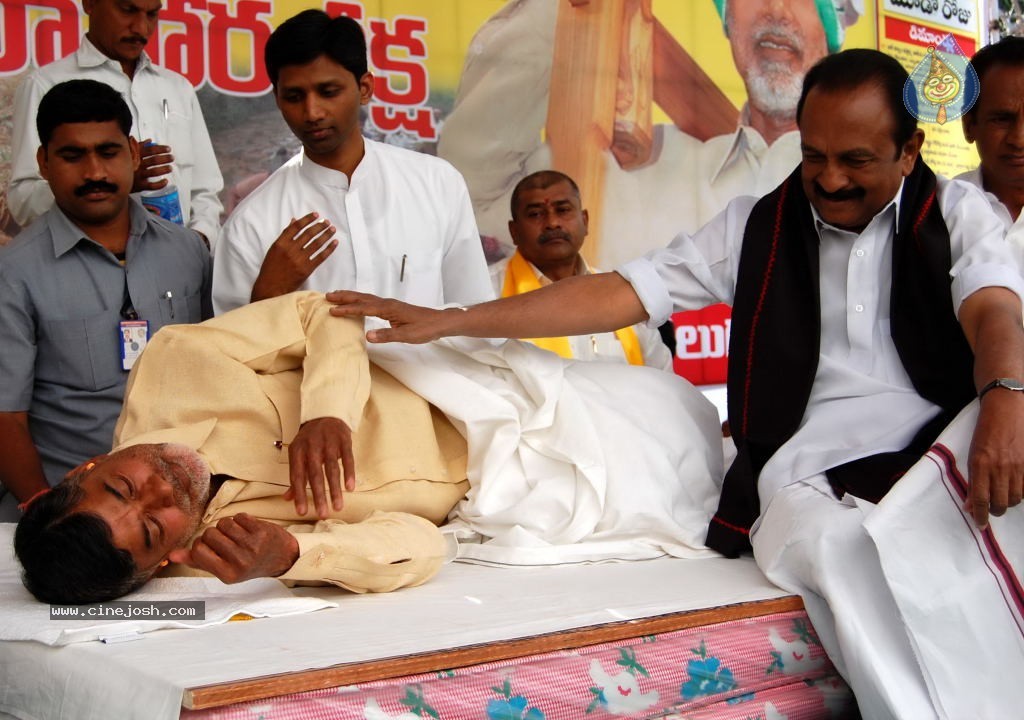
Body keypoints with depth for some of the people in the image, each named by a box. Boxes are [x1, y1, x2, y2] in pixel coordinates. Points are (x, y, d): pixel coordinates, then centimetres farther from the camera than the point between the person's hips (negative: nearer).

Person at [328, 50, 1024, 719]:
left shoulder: (956, 213, 11)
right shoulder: (755, 227, 15)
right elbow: (618, 295, 9)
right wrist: (447, 321, 3)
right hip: (811, 473, 0)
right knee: (837, 548, -35)